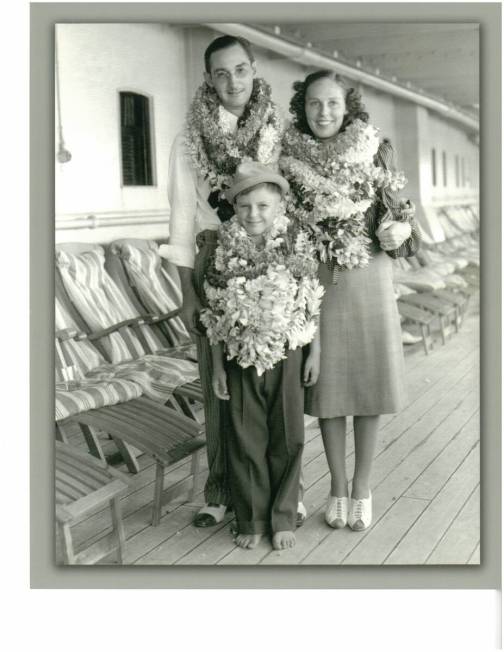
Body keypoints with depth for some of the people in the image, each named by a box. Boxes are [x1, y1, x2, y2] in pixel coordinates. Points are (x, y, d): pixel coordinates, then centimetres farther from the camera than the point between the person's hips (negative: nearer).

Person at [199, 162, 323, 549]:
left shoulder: (296, 245, -7)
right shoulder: (224, 250, -5)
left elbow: (312, 305, 0)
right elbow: (216, 315, 1)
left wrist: (315, 353, 0)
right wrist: (217, 367, 2)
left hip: (287, 357, 0)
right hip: (242, 359, 1)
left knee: (287, 440, 8)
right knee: (247, 441, 8)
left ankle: (283, 518, 22)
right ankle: (252, 520, 22)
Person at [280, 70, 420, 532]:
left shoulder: (374, 149, -1)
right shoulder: (290, 155, 0)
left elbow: (394, 208, 5)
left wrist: (398, 228, -17)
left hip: (368, 276, 0)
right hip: (316, 279, 0)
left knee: (369, 377, 4)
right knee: (327, 381, 5)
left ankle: (363, 485, 18)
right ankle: (338, 485, 20)